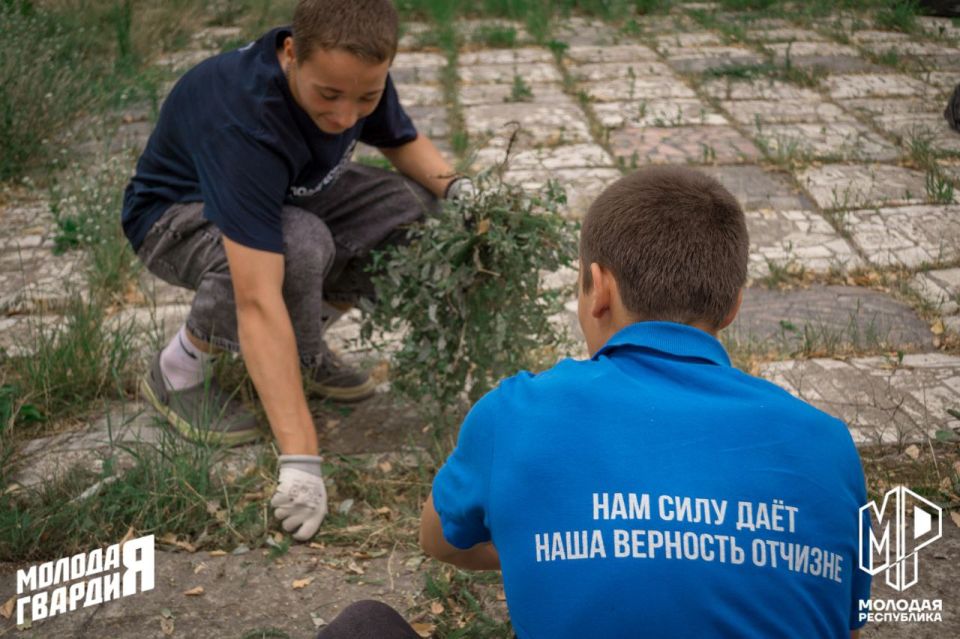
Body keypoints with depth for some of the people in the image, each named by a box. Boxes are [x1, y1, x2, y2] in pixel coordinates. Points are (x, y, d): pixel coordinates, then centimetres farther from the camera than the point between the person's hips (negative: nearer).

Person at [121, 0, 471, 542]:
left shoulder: (355, 77, -20)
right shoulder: (242, 115, -40)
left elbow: (405, 143, 5)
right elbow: (258, 302, -46)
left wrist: (457, 188, -18)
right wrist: (301, 460, -49)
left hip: (287, 197, 6)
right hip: (179, 214, -6)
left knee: (417, 206, -14)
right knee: (301, 247, -37)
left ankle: (304, 350, 4)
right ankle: (181, 368, -10)